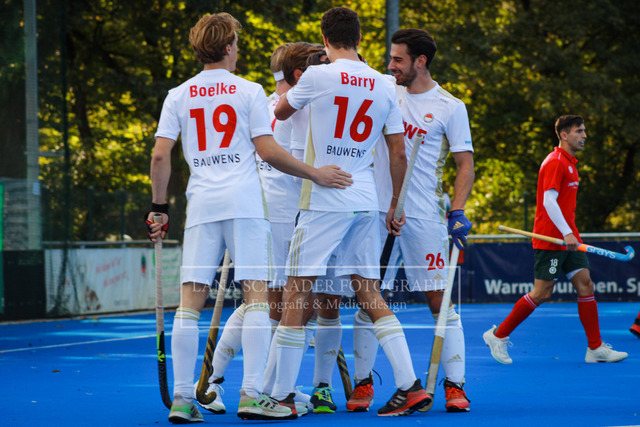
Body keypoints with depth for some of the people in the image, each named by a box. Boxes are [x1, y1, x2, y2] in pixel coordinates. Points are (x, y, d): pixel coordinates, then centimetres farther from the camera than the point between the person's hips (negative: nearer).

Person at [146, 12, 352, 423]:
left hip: (201, 204, 3)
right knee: (256, 294, -3)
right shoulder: (249, 91, 3)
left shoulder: (178, 96, 11)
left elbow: (161, 155, 4)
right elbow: (268, 150, -2)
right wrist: (316, 174, 4)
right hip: (244, 203, -3)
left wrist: (159, 207, 11)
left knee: (191, 300, 2)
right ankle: (252, 394, -11)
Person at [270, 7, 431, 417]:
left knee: (296, 293, 0)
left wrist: (287, 85, 35)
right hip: (365, 202, 5)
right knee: (371, 294, 11)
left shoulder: (317, 76, -7)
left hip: (323, 200, -5)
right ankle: (410, 384, 3)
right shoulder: (385, 86, 6)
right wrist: (395, 206, 19)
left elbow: (280, 112, 13)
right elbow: (399, 154, 8)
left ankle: (283, 395, 0)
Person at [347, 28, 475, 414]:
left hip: (425, 218, -3)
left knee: (440, 302, -3)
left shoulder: (450, 107, -1)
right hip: (378, 212, 3)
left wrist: (458, 212, -11)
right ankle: (363, 383, 10)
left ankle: (455, 385, 2)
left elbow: (466, 165, 0)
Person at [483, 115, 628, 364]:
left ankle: (596, 349, 1)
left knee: (585, 285, 1)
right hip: (550, 239, -9)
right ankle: (498, 336, 6)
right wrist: (566, 233, -28)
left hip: (567, 238, 9)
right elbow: (549, 201, -22)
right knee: (542, 293, -6)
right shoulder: (555, 163, -13)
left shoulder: (569, 163, 17)